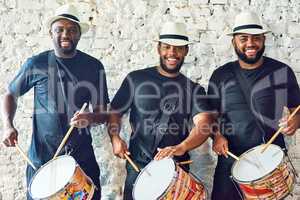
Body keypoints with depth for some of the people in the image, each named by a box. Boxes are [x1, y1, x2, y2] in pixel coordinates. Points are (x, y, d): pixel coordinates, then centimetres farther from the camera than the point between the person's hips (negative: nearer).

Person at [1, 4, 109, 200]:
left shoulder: (93, 66, 0)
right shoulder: (36, 64, -1)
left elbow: (102, 113, 3)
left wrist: (90, 118, -19)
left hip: (82, 157, 1)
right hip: (42, 158, 0)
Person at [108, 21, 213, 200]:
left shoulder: (194, 89, 1)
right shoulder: (136, 79, 0)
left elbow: (204, 125, -13)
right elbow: (115, 112, 4)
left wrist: (181, 147, -31)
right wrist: (115, 138, -15)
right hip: (138, 166, -1)